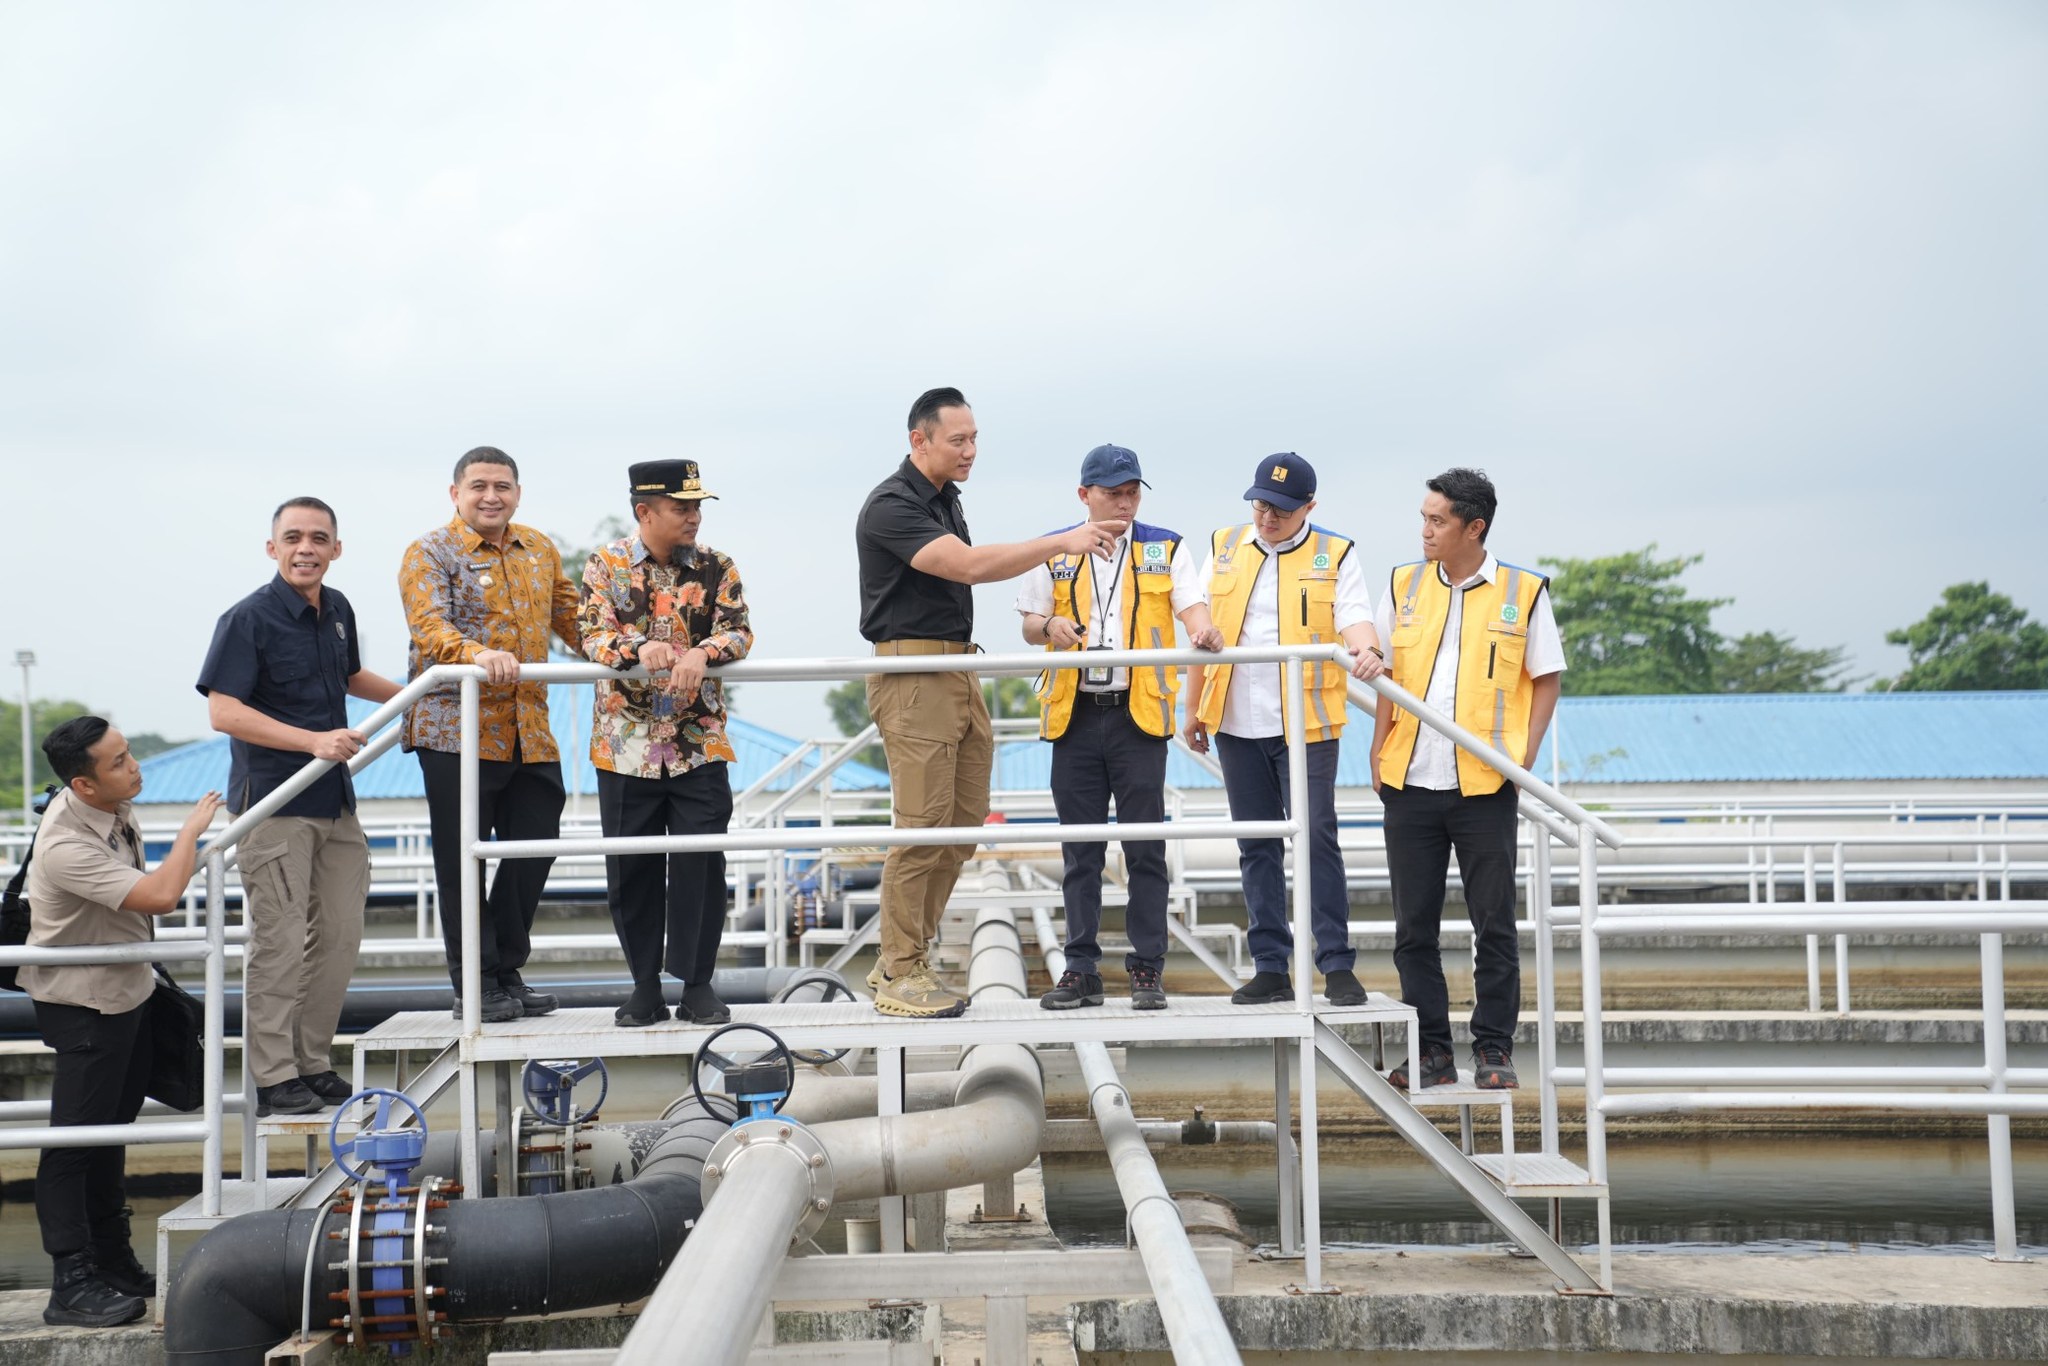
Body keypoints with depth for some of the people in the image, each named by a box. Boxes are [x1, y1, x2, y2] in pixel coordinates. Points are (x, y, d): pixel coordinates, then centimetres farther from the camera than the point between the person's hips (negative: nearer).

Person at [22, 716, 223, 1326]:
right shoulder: (65, 845, -32)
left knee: (112, 1129, 18)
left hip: (125, 989, 9)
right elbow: (160, 895, -39)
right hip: (83, 1005, -9)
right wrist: (191, 829, -25)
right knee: (75, 1140, -5)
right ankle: (73, 1285, 0)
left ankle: (114, 1263, 29)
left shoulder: (114, 806, -3)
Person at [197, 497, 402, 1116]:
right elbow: (223, 711, -19)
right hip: (272, 803, -7)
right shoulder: (248, 620, -12)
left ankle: (313, 1064, 21)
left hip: (335, 800, 7)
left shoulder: (337, 610, 10)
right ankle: (274, 1078, 3)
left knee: (340, 937, 10)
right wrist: (313, 741, -25)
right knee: (279, 943, -5)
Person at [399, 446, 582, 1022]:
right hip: (457, 729, -6)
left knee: (535, 847, 8)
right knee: (462, 860, -1)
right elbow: (428, 626, -17)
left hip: (529, 731, 6)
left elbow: (571, 618, 25)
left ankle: (507, 971, 22)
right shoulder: (430, 554, -3)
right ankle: (473, 984, 8)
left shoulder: (539, 550, 16)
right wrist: (477, 654, -36)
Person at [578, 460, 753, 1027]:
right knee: (632, 868, 4)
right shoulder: (606, 565, 2)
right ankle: (645, 986, 17)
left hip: (700, 742, 1)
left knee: (702, 863, -4)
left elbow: (739, 631, -5)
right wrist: (638, 650, -28)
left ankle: (698, 985, 7)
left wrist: (704, 652, -26)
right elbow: (593, 638, -8)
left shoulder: (716, 568, 6)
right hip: (626, 742, 0)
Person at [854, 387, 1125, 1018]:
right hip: (912, 675, -9)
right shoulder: (892, 506, -14)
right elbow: (969, 566, -25)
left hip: (958, 674, 9)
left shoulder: (945, 498, 17)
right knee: (924, 826, -11)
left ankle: (903, 960, 15)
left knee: (964, 821, 7)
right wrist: (1062, 542, -26)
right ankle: (899, 977, -3)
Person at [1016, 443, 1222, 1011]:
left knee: (1145, 846, -2)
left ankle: (1147, 969, 5)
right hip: (1075, 714, 2)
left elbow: (1191, 605, -4)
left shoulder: (1165, 549, 7)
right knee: (1080, 850, 5)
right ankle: (1081, 969, 11)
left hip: (1139, 712, -1)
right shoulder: (1055, 553, 10)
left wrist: (1203, 630, -27)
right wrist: (1050, 628, -10)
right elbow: (1029, 624, 13)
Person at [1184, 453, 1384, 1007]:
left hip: (1307, 723, -4)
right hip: (1237, 724, 4)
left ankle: (1337, 967, -2)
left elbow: (1354, 618, -10)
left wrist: (1366, 650, -34)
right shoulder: (1224, 548, 11)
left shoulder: (1335, 555, 2)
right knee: (1257, 847, 7)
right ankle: (1271, 968, 12)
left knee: (1317, 839, -7)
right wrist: (1195, 708, 15)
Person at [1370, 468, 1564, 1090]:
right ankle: (1431, 1051, 15)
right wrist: (1378, 749, 2)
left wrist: (1524, 757, -6)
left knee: (1494, 924, 2)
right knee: (1414, 926, 6)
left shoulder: (1523, 592, 0)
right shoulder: (1403, 585, 8)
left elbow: (1546, 680, 5)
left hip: (1485, 784, -3)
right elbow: (1385, 673, 13)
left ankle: (1493, 1049, 12)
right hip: (1409, 782, 3)